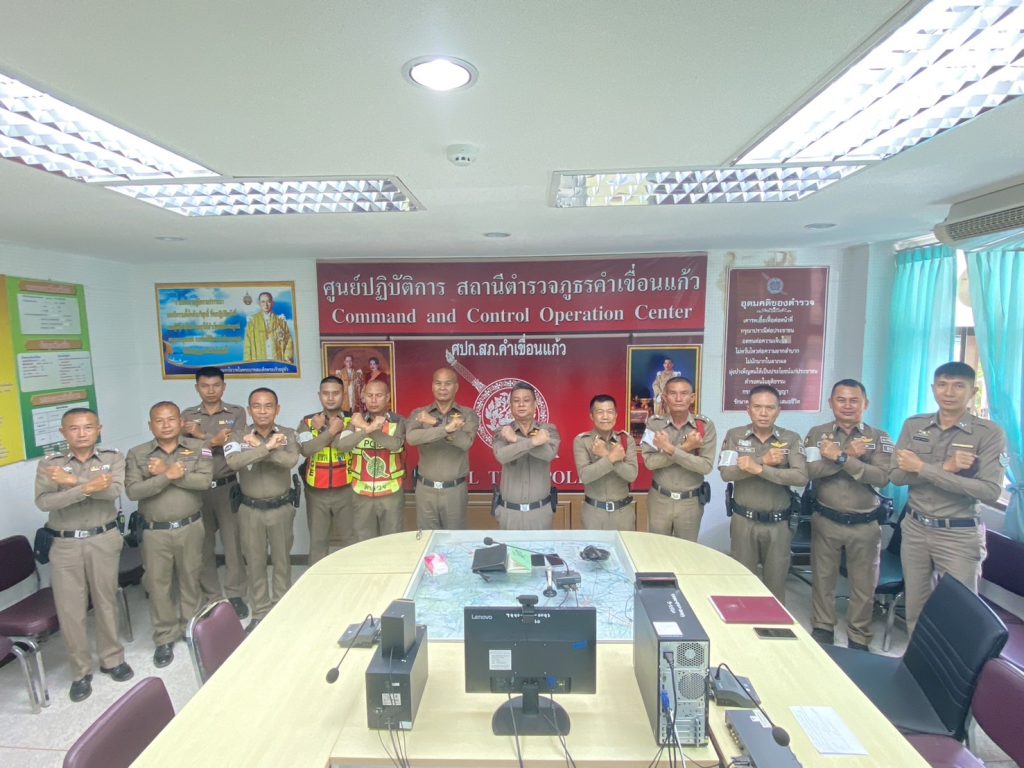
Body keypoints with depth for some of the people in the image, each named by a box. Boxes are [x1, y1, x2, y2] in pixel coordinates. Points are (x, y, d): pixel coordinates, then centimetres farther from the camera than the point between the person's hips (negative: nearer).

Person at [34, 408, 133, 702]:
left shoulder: (113, 458, -2)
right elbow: (43, 502, -16)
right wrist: (86, 488, -27)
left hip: (104, 540, 0)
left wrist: (72, 481, -20)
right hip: (65, 545, 0)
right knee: (69, 609, 6)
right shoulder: (48, 464, -2)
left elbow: (114, 491, -18)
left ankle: (112, 658, 31)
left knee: (106, 601, 12)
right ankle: (81, 670, 24)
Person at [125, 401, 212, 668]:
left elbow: (205, 481, -17)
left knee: (190, 579, 14)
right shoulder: (137, 454, -2)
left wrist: (165, 473, -19)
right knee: (158, 584, 8)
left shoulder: (198, 448, -3)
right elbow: (133, 491, -13)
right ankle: (165, 638, 24)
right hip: (155, 531, 0)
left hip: (190, 527, 0)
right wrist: (167, 476, -23)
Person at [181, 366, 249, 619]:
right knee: (203, 546, 11)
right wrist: (215, 441, -20)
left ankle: (235, 595, 19)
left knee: (232, 542, 5)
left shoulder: (236, 413, 1)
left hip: (227, 486, -1)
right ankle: (211, 597, 25)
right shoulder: (187, 416, 5)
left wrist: (202, 436, -16)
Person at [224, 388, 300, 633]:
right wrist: (267, 447, -29)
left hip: (281, 507, 0)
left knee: (282, 560, 12)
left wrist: (258, 446, -21)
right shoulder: (238, 435, -5)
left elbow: (291, 460, -25)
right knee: (255, 562, 12)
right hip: (250, 509, 1)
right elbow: (233, 462, -25)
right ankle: (260, 613, 28)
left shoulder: (287, 434, -5)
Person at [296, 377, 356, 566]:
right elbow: (305, 450, -16)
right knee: (317, 540, 14)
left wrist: (322, 428, -13)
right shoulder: (308, 422, 0)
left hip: (345, 491, -1)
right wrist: (331, 431, -20)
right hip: (316, 492, 1)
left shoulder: (352, 421, -2)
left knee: (352, 538, 10)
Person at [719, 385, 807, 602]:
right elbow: (726, 473, -15)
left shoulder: (791, 439, -3)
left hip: (778, 523, 0)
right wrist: (765, 460, -21)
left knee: (776, 582, 14)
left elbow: (801, 477, -17)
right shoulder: (734, 435, -3)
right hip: (744, 521, 0)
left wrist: (759, 468, -24)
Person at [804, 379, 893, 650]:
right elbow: (809, 470, -18)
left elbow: (882, 477, -19)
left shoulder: (879, 438, -3)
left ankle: (859, 640, 32)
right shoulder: (817, 434, -3)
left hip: (865, 525, 0)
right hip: (825, 521, 0)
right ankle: (821, 630, 32)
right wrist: (850, 455, -24)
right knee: (822, 579, 14)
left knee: (863, 586, 14)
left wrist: (841, 458, -25)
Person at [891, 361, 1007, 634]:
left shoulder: (990, 433, -9)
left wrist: (924, 468, -23)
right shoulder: (913, 425, 0)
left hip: (959, 535, -3)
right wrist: (945, 467, -21)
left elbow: (990, 492, -20)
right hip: (914, 528, 3)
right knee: (915, 607, 17)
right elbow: (896, 476, -8)